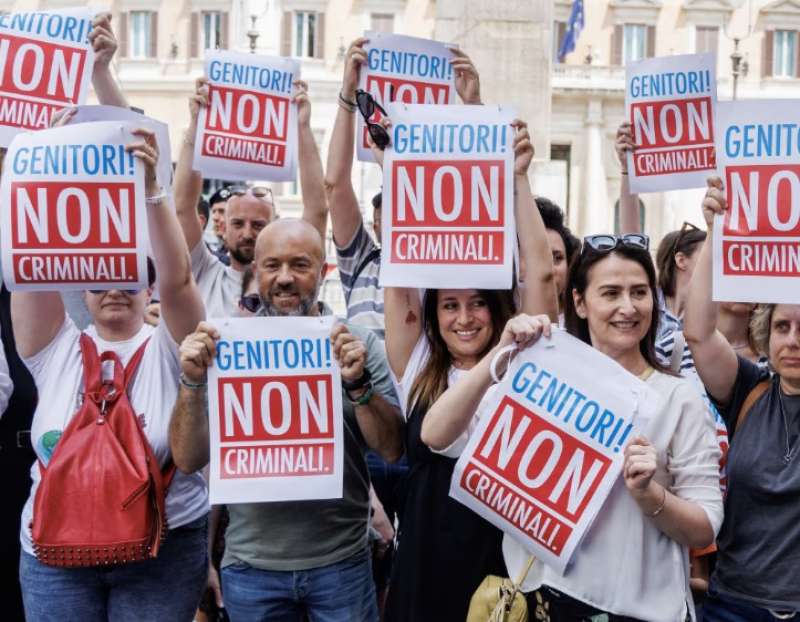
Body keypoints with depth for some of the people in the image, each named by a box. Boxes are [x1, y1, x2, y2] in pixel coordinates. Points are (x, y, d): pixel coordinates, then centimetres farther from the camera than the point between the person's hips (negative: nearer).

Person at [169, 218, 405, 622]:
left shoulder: (360, 343, -2)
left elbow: (392, 449, -6)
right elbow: (188, 460, -2)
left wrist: (358, 383, -21)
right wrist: (193, 382, -17)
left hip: (341, 562, 0)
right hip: (251, 565, 1)